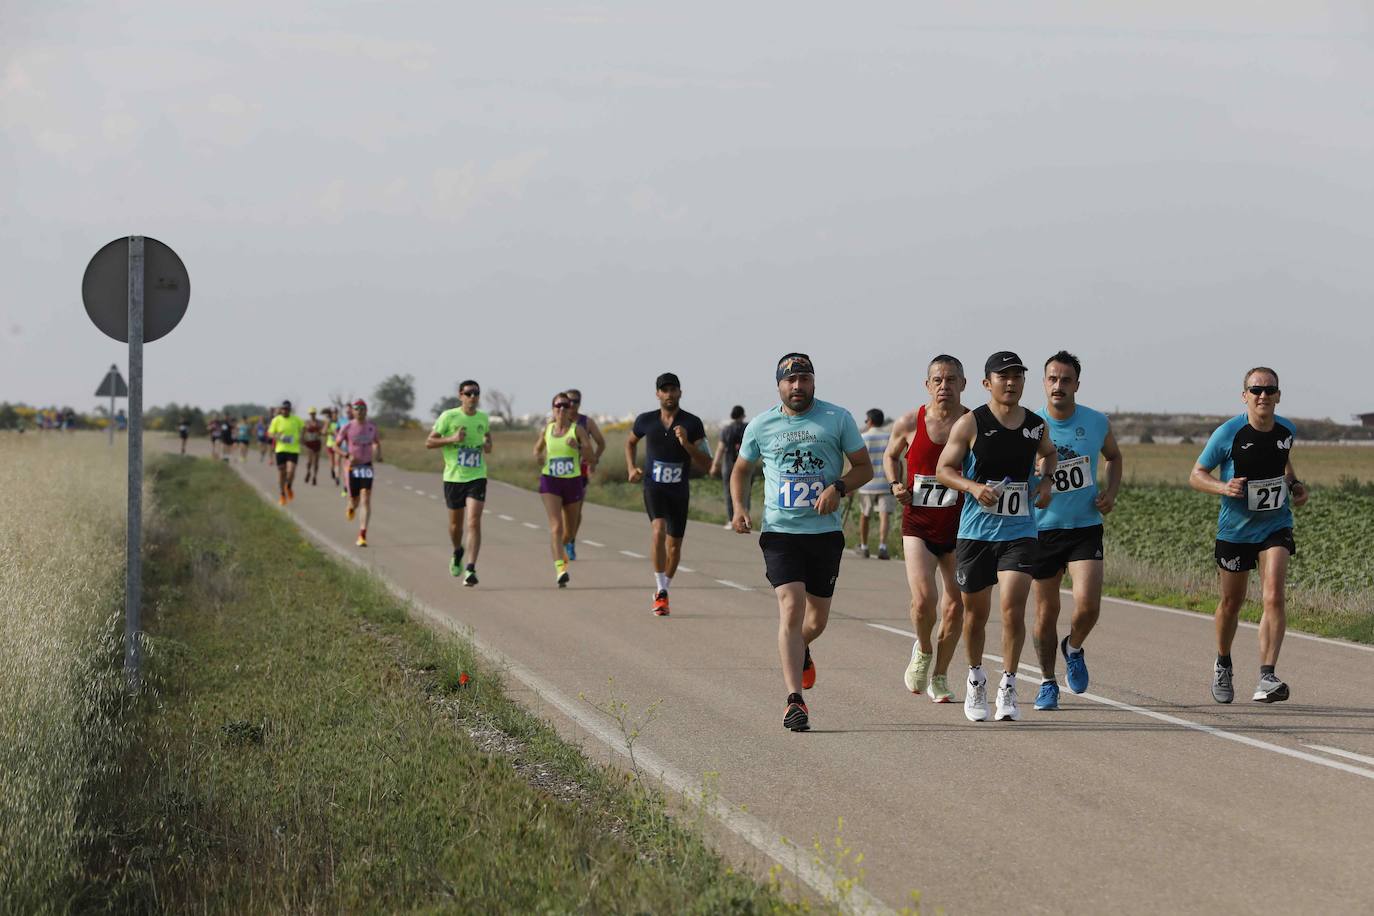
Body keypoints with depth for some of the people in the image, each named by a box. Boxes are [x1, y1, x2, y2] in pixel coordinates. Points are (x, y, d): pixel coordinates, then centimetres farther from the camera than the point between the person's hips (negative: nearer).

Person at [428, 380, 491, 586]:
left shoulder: (483, 418, 5)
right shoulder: (448, 417, -6)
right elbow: (429, 442, -4)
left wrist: (488, 445, 3)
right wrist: (452, 439, -18)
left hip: (477, 477, 1)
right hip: (453, 477, -1)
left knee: (473, 523, -14)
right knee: (456, 524, 12)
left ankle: (470, 569, -16)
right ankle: (457, 553, 44)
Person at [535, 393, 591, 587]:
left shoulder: (577, 429, -2)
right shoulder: (546, 430, 5)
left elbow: (590, 453, -11)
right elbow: (537, 449, 22)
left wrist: (579, 446, -30)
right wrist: (539, 457, -1)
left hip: (573, 481, 0)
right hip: (550, 482, 0)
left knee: (570, 527, 15)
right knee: (556, 525, -16)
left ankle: (561, 548, 47)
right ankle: (560, 568, -25)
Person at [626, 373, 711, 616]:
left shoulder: (693, 424, -8)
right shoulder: (646, 420, -3)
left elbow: (706, 464, -9)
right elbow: (630, 443, 20)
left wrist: (687, 444, -24)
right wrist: (632, 468, 4)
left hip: (679, 491, 1)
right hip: (654, 487, -1)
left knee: (674, 545, 8)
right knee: (659, 530, -25)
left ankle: (663, 590, 32)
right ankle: (661, 592, -22)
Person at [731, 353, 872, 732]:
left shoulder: (838, 419, 0)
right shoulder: (761, 426, 3)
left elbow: (864, 467, 5)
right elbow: (741, 470, 18)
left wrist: (839, 487, -15)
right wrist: (739, 507, 0)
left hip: (825, 532, 1)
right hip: (779, 532, -1)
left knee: (817, 619, 12)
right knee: (791, 609, -17)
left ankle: (799, 649, 49)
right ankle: (794, 701, -18)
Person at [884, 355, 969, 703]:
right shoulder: (909, 423, -3)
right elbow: (891, 455, 17)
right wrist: (896, 484, -1)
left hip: (960, 525, 1)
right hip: (918, 524, -1)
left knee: (955, 605, 4)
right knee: (923, 599, -17)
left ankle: (940, 676, 24)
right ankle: (923, 650, 16)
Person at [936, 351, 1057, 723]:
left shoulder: (1036, 425, 4)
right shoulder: (970, 424, -7)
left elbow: (1049, 453, 26)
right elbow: (944, 469, -3)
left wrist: (1046, 481, 7)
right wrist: (974, 487, -20)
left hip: (1019, 531, 1)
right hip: (976, 530, -1)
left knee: (1013, 608, -13)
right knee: (976, 612, 10)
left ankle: (1008, 687, -2)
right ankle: (976, 679, 33)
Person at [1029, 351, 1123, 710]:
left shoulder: (1097, 423, -2)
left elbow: (1114, 457, 18)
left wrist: (1111, 491, 2)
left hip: (1086, 527, 1)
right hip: (1042, 529, -1)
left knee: (1088, 604, -15)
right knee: (1046, 612, 6)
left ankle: (1073, 648, 19)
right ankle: (1047, 682, 25)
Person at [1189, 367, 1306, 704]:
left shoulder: (1287, 430, -2)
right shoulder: (1228, 433, -14)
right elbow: (1196, 475, -6)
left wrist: (1294, 484, 3)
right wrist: (1223, 487, -25)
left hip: (1276, 526, 2)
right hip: (1235, 529, -1)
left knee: (1274, 597, -18)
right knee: (1232, 603, 11)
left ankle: (1267, 678, -21)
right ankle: (1223, 666, 38)